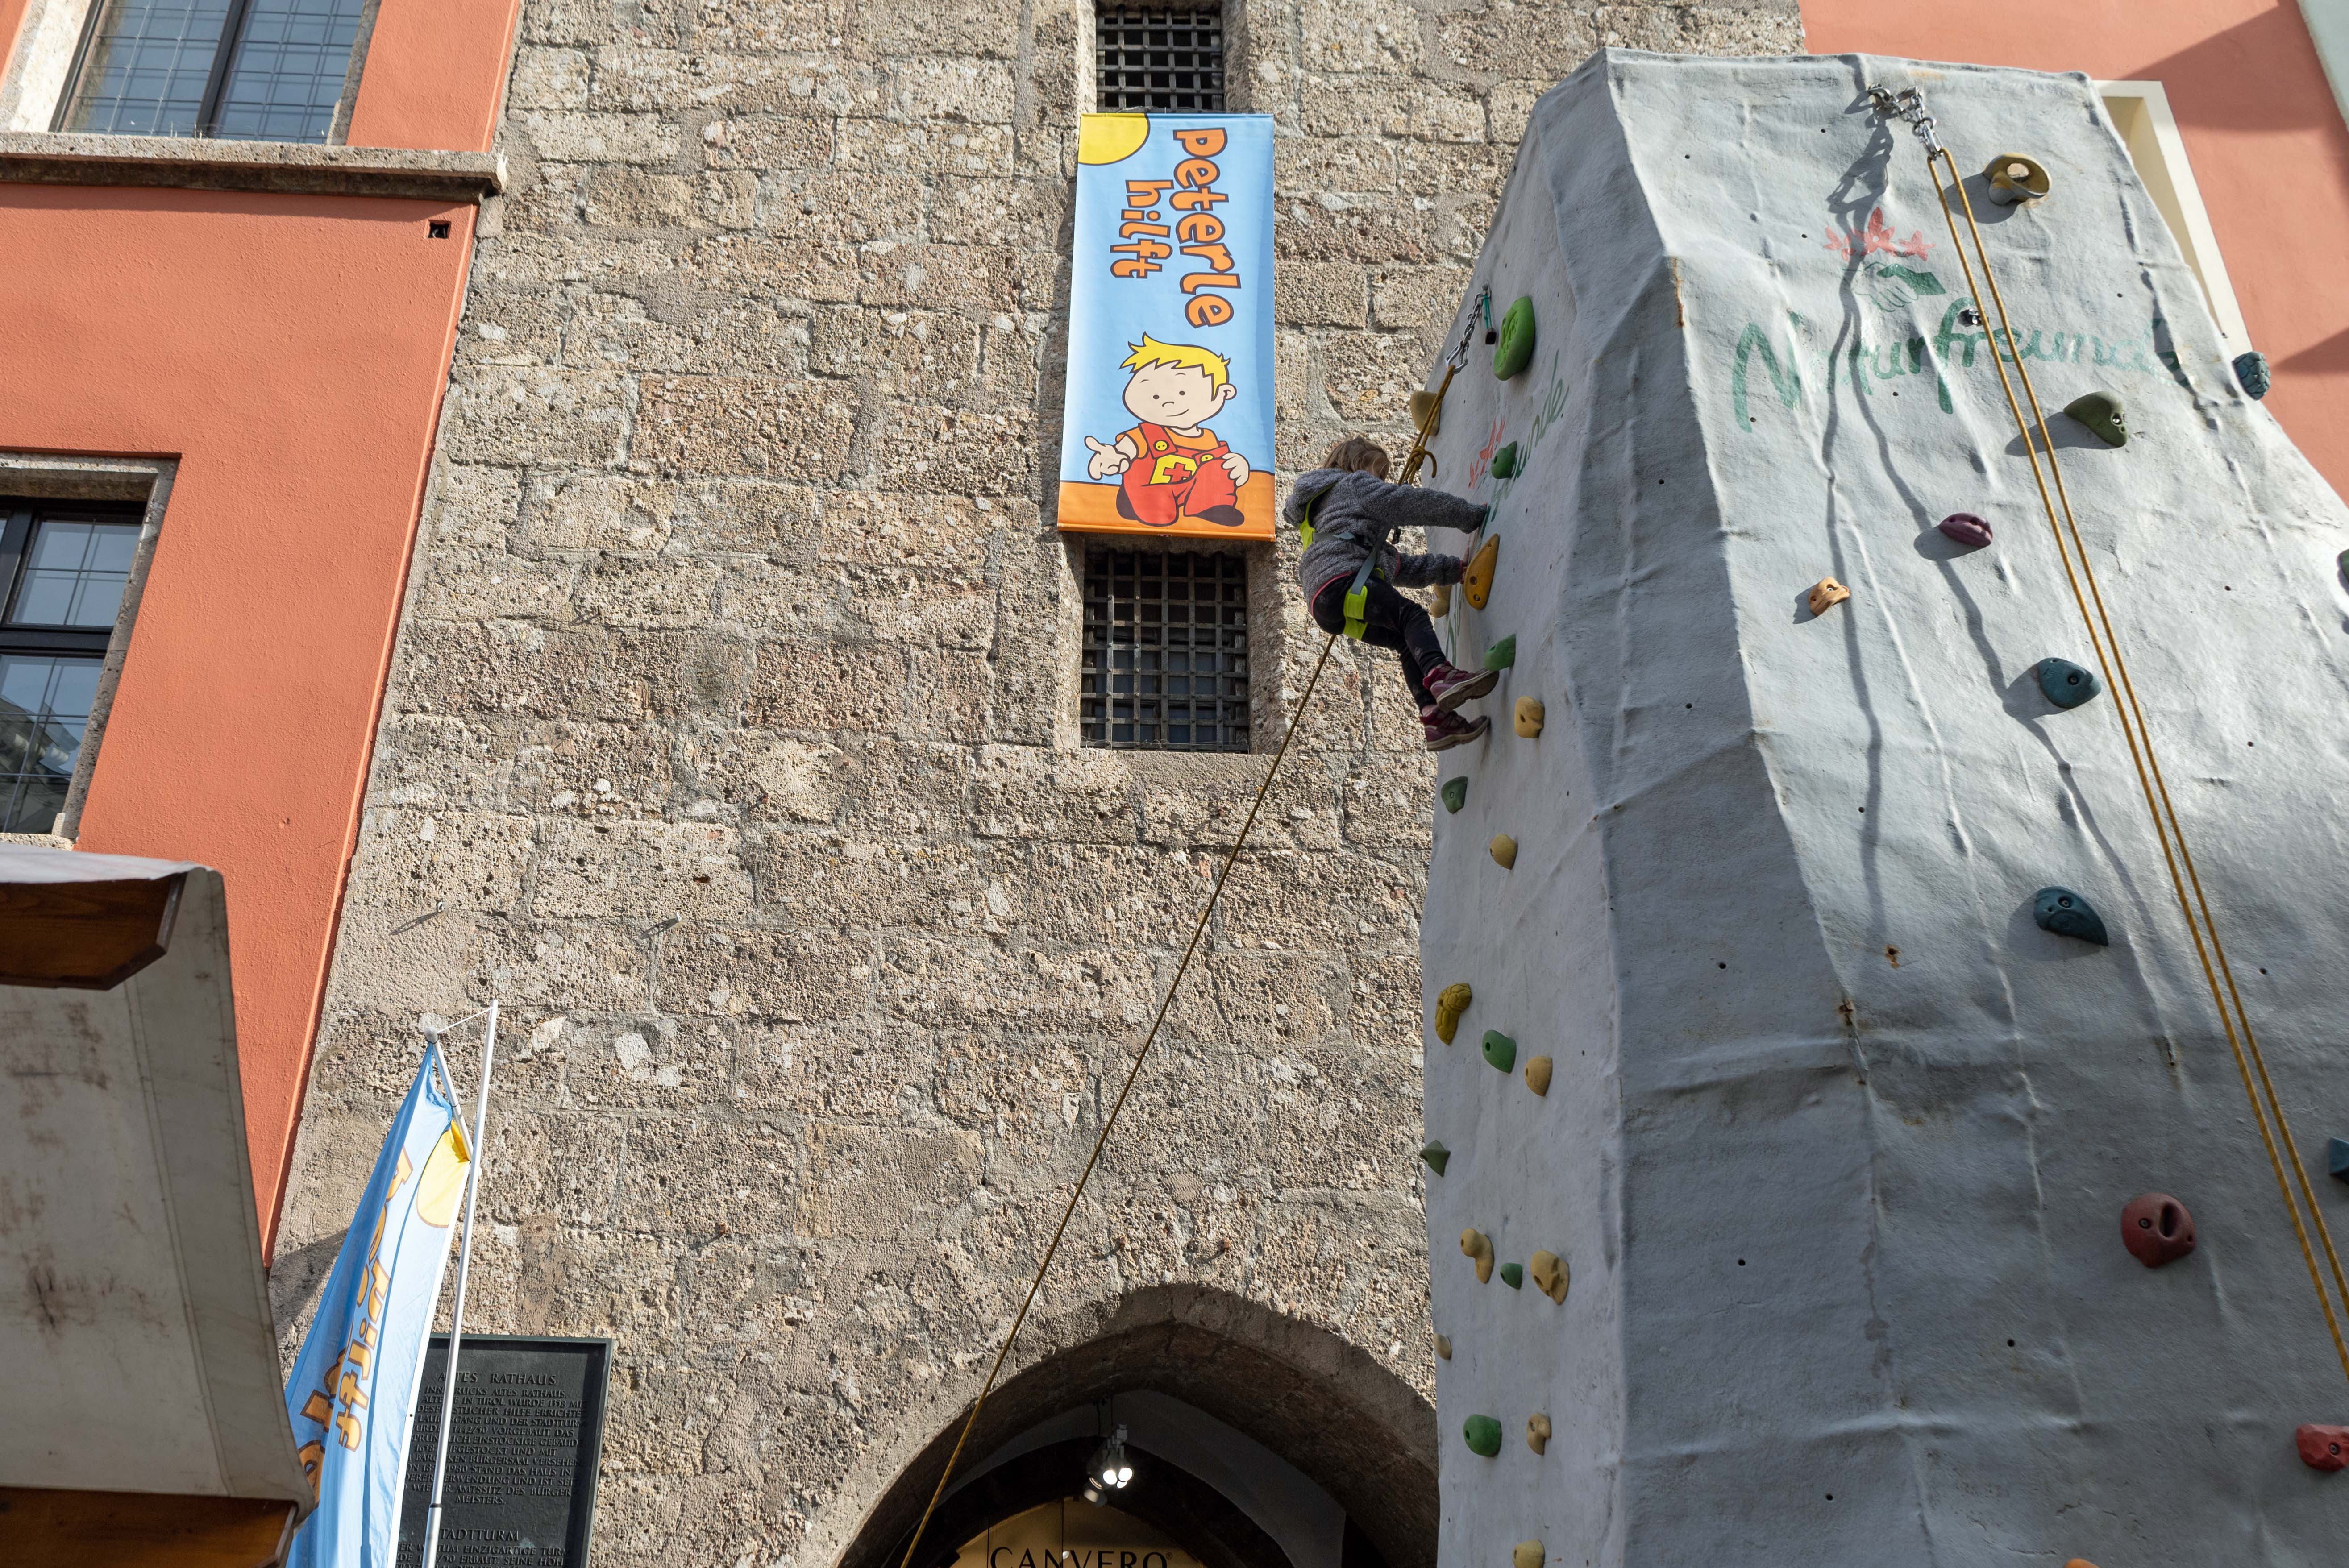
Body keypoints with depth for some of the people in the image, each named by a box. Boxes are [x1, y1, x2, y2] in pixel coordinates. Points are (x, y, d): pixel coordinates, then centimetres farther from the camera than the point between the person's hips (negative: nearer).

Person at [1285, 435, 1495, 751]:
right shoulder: (1354, 484, 18)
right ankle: (1440, 674, -51)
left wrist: (1455, 567, 28)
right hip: (1339, 582, -9)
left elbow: (1403, 567, 36)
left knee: (1410, 641, 5)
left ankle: (1436, 719, -10)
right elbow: (1415, 503, 5)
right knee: (1412, 615, -24)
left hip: (1325, 606, 9)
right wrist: (1475, 515, 12)